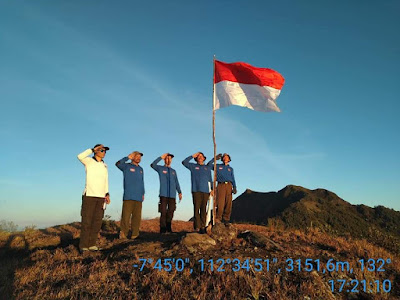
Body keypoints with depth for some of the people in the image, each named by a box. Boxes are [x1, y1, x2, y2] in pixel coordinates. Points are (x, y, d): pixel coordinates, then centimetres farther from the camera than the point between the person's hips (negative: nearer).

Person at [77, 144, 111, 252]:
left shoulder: (104, 165, 18)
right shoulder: (89, 161, 1)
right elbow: (80, 156, -23)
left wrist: (107, 194, 9)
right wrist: (93, 149, -15)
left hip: (101, 197, 5)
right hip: (89, 195, -5)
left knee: (97, 222, 4)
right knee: (86, 221, -5)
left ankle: (92, 244, 13)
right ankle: (83, 246, 2)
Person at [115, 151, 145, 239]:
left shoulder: (140, 169, 21)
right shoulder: (127, 166, 5)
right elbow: (118, 164, -16)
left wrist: (143, 193, 18)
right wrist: (128, 157, -13)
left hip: (138, 197, 5)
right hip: (128, 196, -5)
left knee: (137, 216, 4)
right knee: (126, 216, -7)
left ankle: (134, 234, 10)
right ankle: (123, 234, -1)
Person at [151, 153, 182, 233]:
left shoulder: (173, 171, 20)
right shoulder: (160, 168, 8)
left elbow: (176, 183, 19)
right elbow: (152, 165, -11)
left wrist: (179, 192, 10)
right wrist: (161, 157, -8)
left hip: (172, 195, 4)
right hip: (163, 194, -3)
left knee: (170, 212, 2)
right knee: (163, 212, -6)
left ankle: (168, 228, 11)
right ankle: (163, 229, -1)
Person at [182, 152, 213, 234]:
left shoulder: (208, 168, 22)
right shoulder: (193, 166, 15)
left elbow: (210, 180, 20)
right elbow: (184, 162, 1)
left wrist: (212, 189, 8)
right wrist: (193, 156, 6)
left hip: (205, 191, 2)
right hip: (196, 190, -2)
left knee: (203, 209, 0)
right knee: (197, 208, -8)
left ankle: (203, 227, 2)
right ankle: (197, 227, -9)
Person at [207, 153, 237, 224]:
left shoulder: (231, 169, 26)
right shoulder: (218, 166, 19)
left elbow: (233, 179, 18)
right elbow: (208, 165, 9)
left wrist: (234, 187, 2)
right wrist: (215, 158, 6)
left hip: (229, 186, 3)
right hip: (221, 185, -3)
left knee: (228, 204, -4)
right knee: (220, 203, -15)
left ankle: (226, 220, 0)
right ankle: (218, 219, -12)